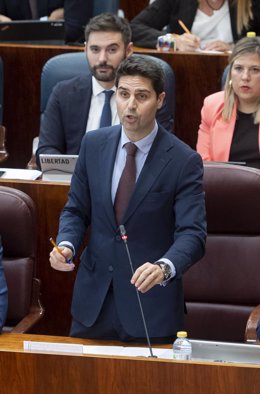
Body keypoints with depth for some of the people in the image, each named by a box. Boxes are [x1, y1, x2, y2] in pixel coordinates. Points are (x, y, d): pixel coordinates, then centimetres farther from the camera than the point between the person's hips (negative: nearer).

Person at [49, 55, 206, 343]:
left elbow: (192, 233, -16)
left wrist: (164, 268, -36)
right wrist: (65, 244, -12)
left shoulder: (184, 161, -12)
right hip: (94, 299, 4)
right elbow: (76, 209, 8)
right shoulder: (93, 144, 1)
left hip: (151, 302, -3)